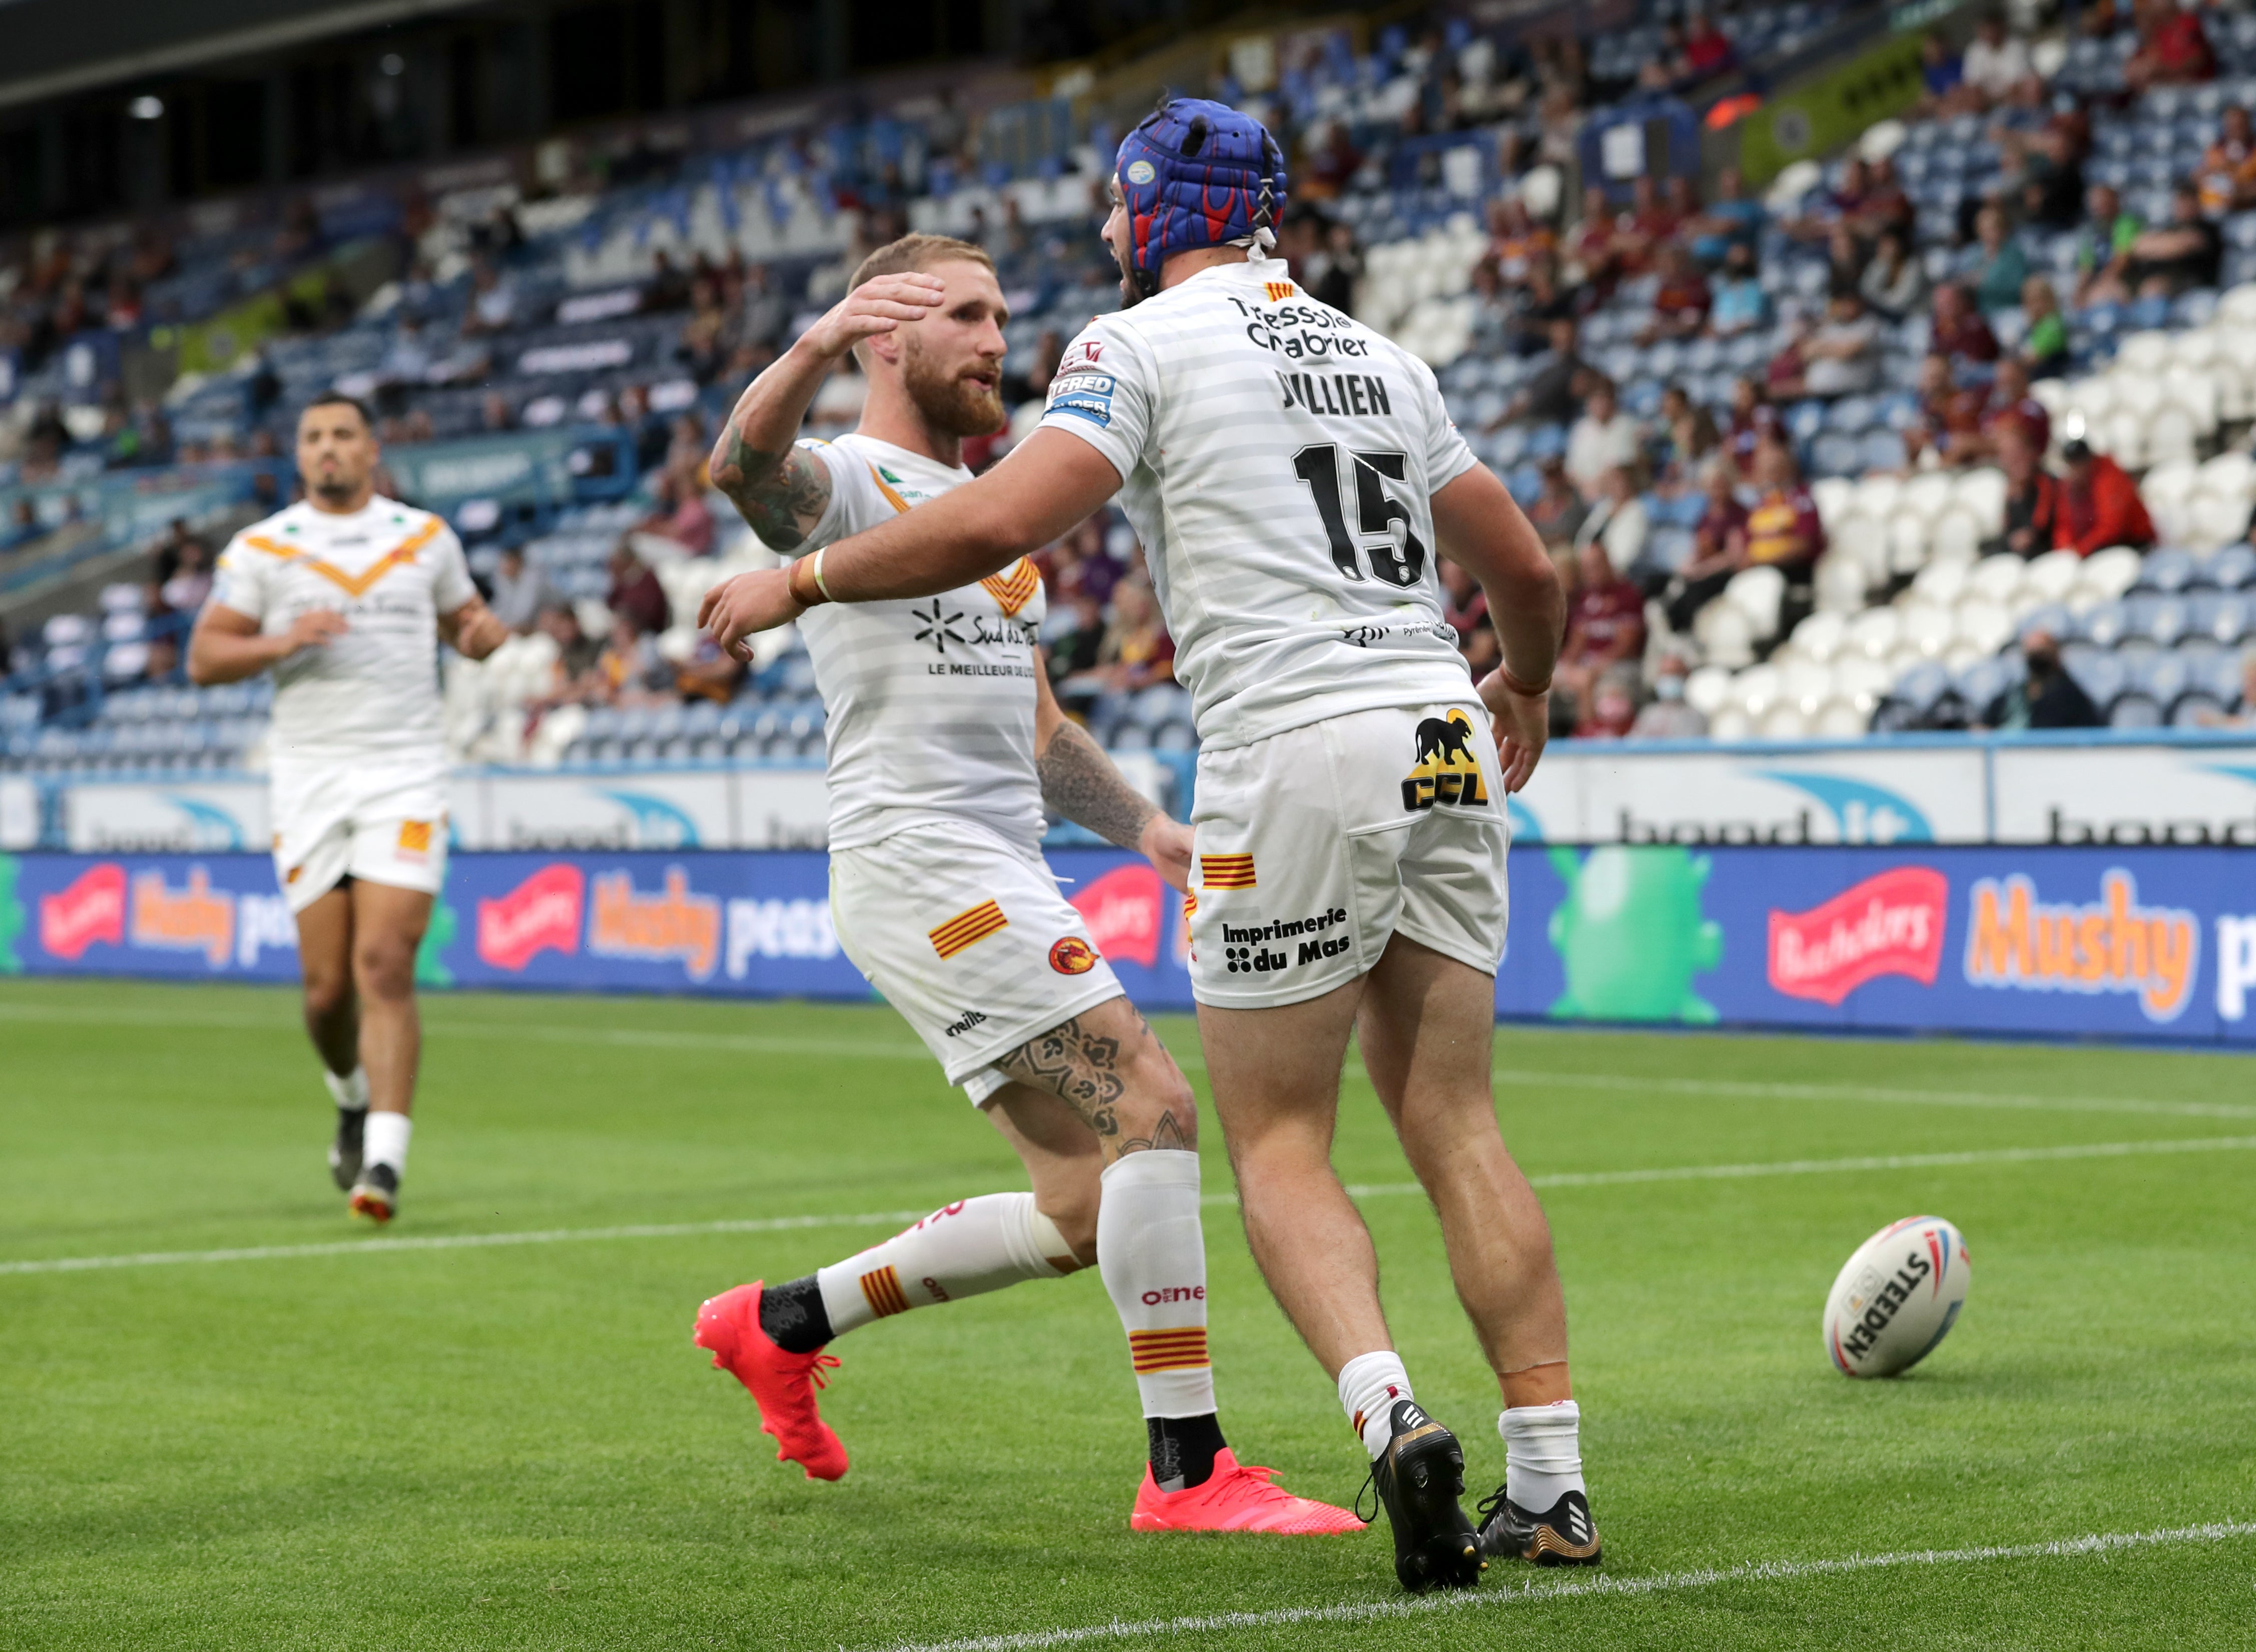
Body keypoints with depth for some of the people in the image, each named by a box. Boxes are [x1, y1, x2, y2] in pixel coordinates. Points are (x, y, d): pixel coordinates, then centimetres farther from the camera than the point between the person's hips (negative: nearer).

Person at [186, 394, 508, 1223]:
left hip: (405, 774, -1)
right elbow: (203, 656, 3)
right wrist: (280, 642, -15)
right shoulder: (261, 548, 5)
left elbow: (463, 616, 23)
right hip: (309, 779, 1)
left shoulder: (426, 537, 10)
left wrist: (484, 631, -1)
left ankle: (384, 1159, -18)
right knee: (327, 985, 1)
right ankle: (352, 1100, 33)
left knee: (385, 969, -14)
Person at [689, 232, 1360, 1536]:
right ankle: (1189, 1471, -14)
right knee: (1154, 1117, -18)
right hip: (919, 864, -9)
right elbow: (741, 467, -28)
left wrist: (1146, 825, 14)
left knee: (1081, 1216, 8)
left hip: (1004, 878, 9)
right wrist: (815, 349, -47)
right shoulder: (845, 480, -3)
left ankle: (786, 1320, 22)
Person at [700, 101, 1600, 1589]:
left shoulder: (1143, 341, 2)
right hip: (1446, 744, 6)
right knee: (1455, 1127, 9)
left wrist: (800, 582, 0)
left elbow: (1001, 523, -13)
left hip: (1295, 754, -6)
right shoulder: (1381, 358, 21)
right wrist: (1528, 688, 48)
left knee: (1279, 1144, 2)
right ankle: (1552, 1487, 4)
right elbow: (1527, 570, 27)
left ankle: (1393, 1415, -20)